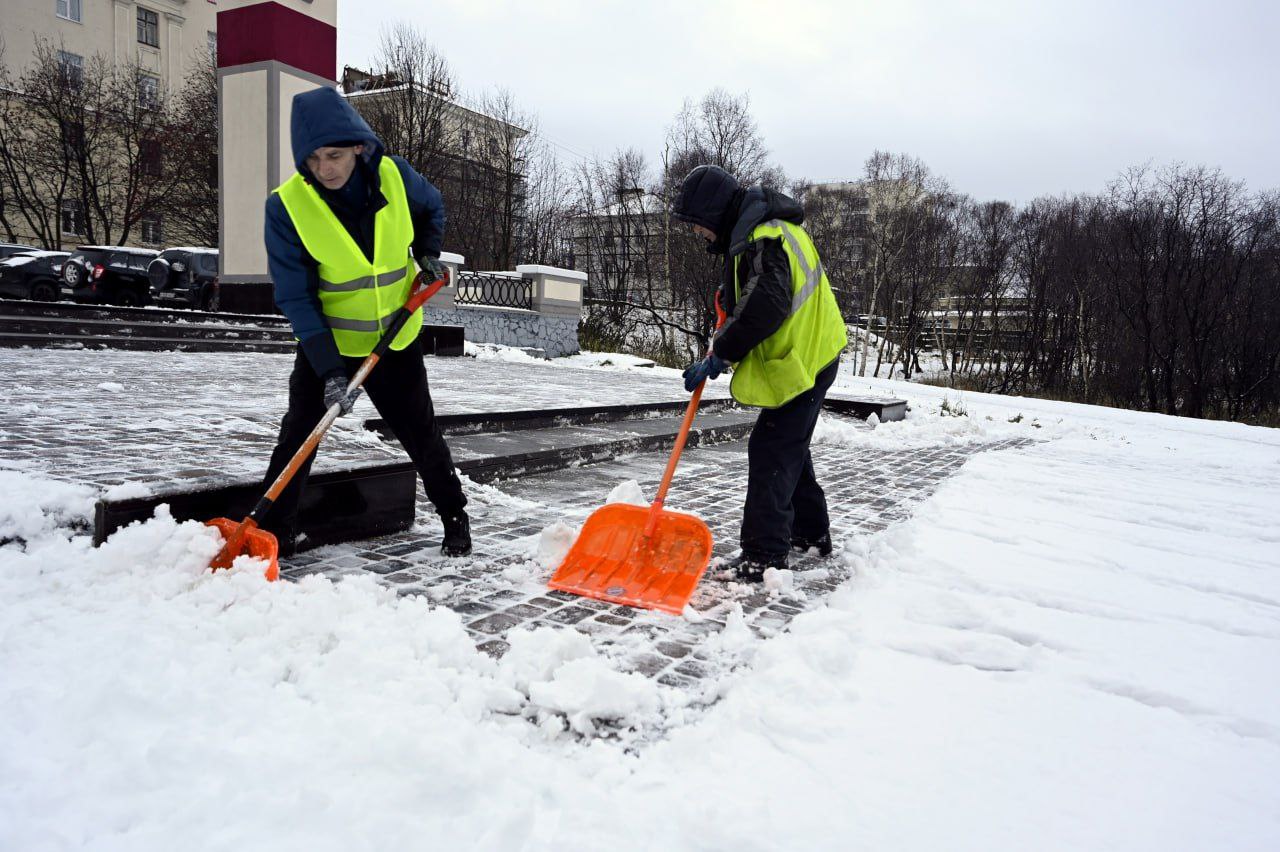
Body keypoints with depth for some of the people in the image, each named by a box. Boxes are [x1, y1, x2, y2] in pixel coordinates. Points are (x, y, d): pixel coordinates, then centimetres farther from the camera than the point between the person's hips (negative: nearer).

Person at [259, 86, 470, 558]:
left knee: (422, 434, 10)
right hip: (326, 344, -1)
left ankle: (455, 516, 30)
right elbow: (295, 297, -19)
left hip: (396, 340, 2)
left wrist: (427, 253, -5)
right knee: (297, 437, -5)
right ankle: (272, 533, 11)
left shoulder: (392, 175, -14)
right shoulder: (287, 205, -21)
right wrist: (330, 370, -26)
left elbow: (432, 209, 12)